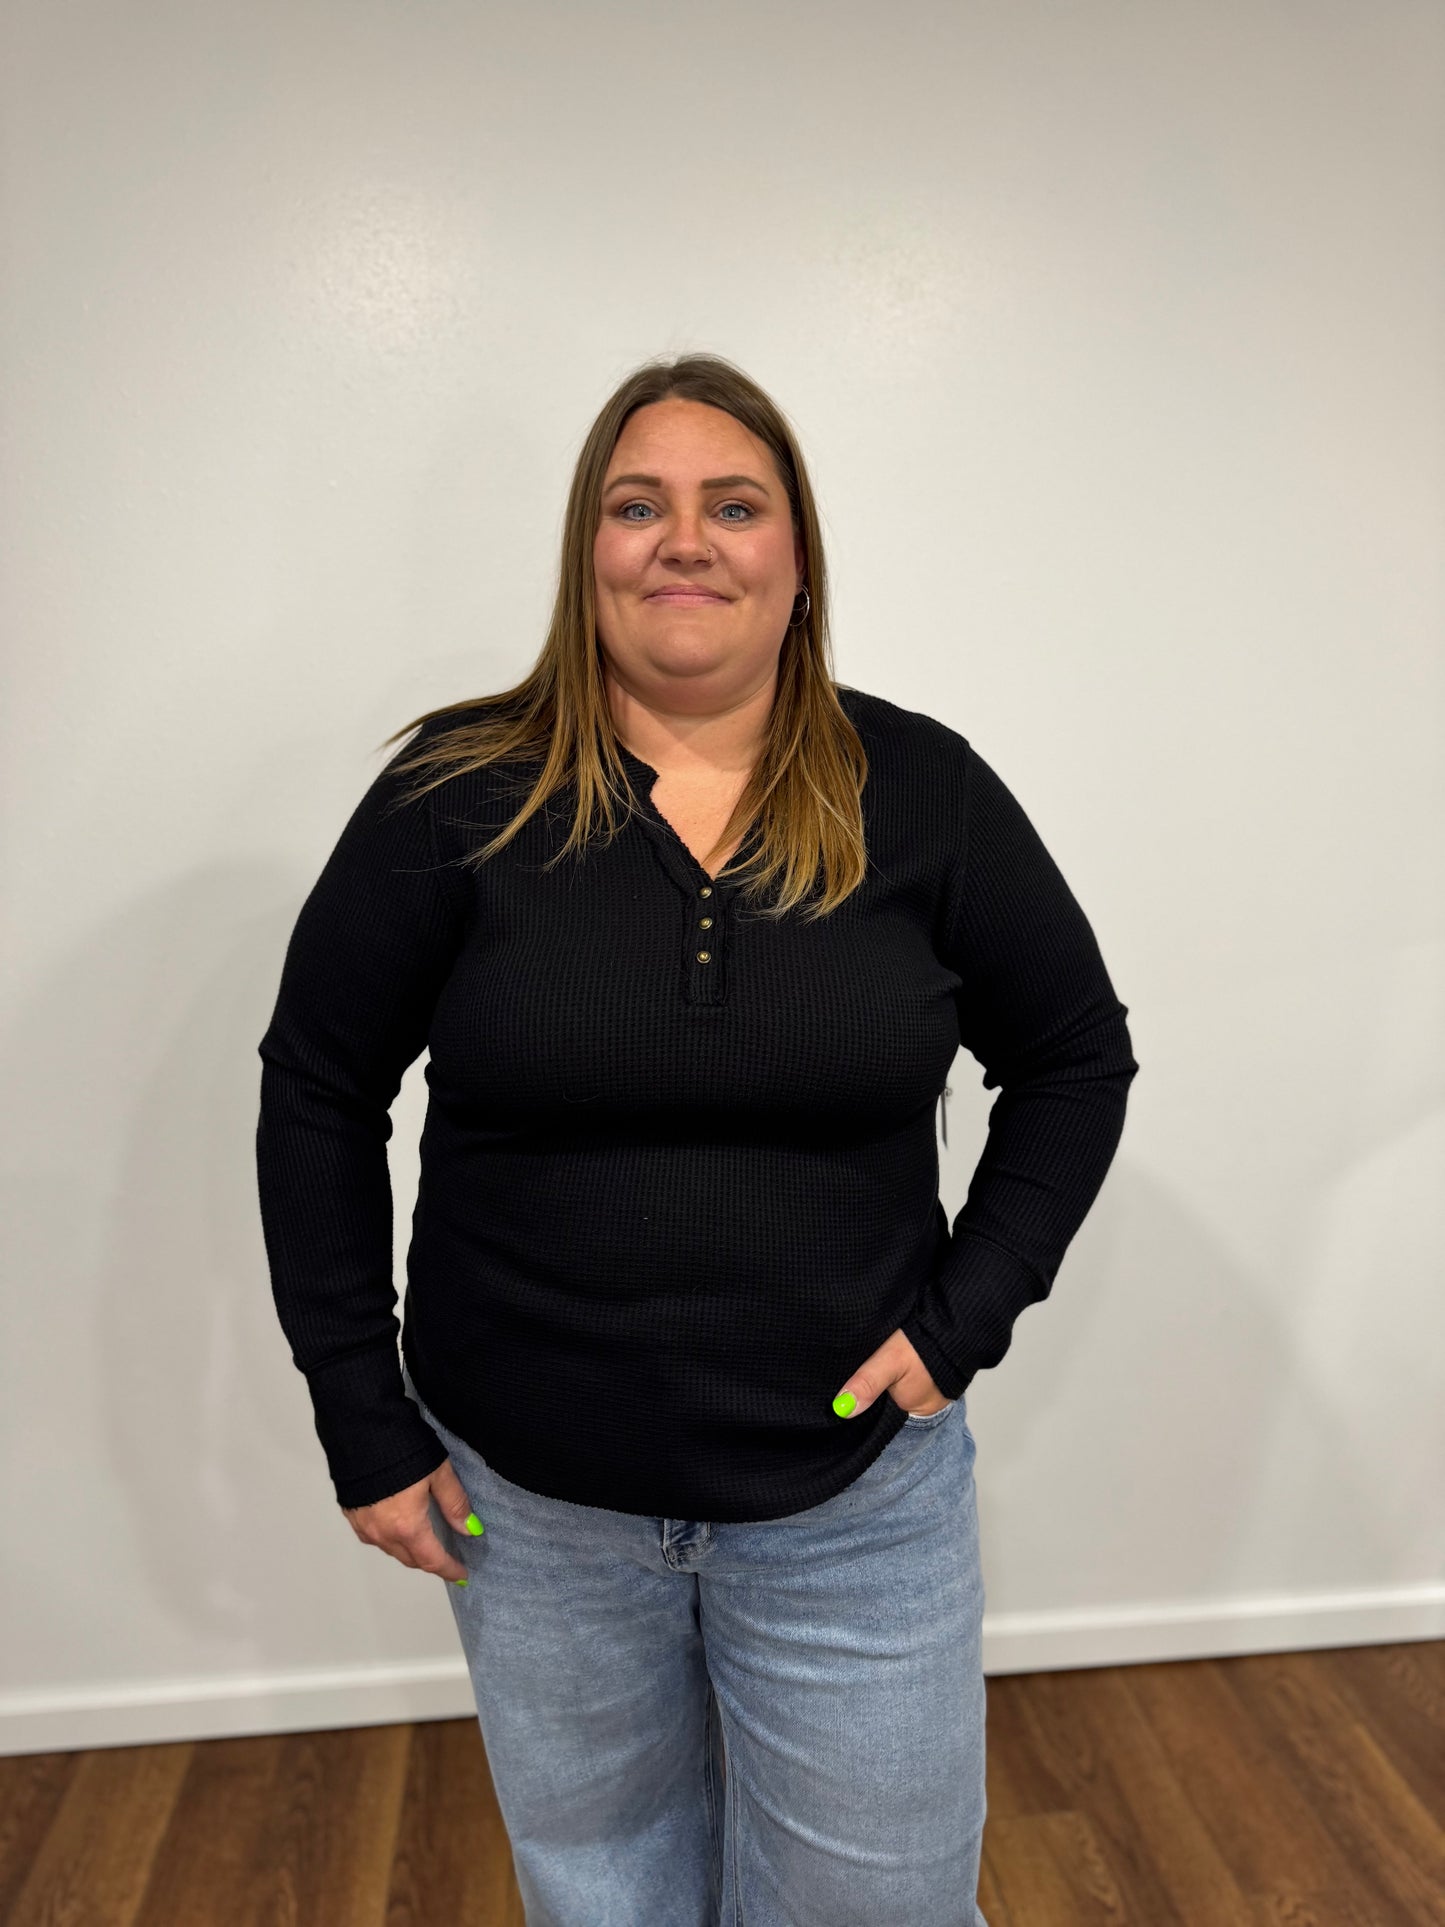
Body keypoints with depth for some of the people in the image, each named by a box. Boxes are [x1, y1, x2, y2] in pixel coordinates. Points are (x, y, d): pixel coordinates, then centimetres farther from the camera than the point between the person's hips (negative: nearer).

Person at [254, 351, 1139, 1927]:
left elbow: (1076, 1061, 4)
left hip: (857, 1498, 1)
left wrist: (965, 1312, -6)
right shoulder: (457, 795, -8)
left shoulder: (925, 793, -6)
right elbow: (318, 1094, -1)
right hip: (530, 1500, 1)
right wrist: (362, 1422, -2)